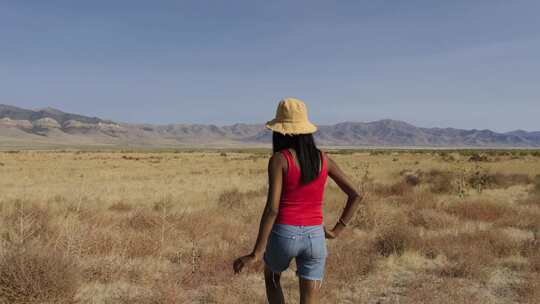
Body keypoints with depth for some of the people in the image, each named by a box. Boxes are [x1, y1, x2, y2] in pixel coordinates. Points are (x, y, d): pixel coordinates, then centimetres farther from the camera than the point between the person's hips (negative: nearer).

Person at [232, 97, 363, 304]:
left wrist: (256, 253, -15)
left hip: (284, 235, -3)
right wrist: (336, 231, 8)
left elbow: (272, 208, -18)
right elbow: (356, 196, 5)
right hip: (314, 238, 3)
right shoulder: (323, 159, 3)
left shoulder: (279, 160, -11)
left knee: (271, 278, 33)